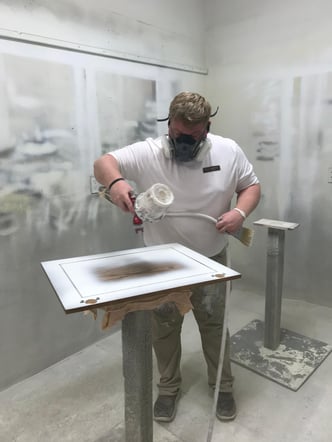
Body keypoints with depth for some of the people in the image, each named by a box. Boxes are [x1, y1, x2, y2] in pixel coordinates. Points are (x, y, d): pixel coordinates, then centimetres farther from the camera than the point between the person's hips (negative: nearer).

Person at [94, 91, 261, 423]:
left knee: (214, 324, 15)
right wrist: (115, 181, -39)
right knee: (164, 327, 14)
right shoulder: (147, 153, -14)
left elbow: (251, 185, 2)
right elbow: (103, 163, -16)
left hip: (211, 259, 1)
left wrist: (240, 212, -19)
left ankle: (223, 385, 39)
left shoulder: (228, 151, -8)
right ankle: (169, 387, 38)